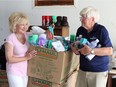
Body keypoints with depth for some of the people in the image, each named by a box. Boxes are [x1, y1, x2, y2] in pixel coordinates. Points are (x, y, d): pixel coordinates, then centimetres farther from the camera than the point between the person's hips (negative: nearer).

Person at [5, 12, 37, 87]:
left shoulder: (27, 35, -2)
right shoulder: (10, 39, -18)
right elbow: (9, 59, -20)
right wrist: (26, 57, -21)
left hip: (26, 71, 6)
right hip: (14, 72, -6)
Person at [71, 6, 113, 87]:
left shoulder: (101, 30, -12)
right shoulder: (80, 30, 4)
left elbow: (110, 51, -18)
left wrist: (91, 51, -25)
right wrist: (74, 48, -10)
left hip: (99, 72, -5)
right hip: (83, 70, 5)